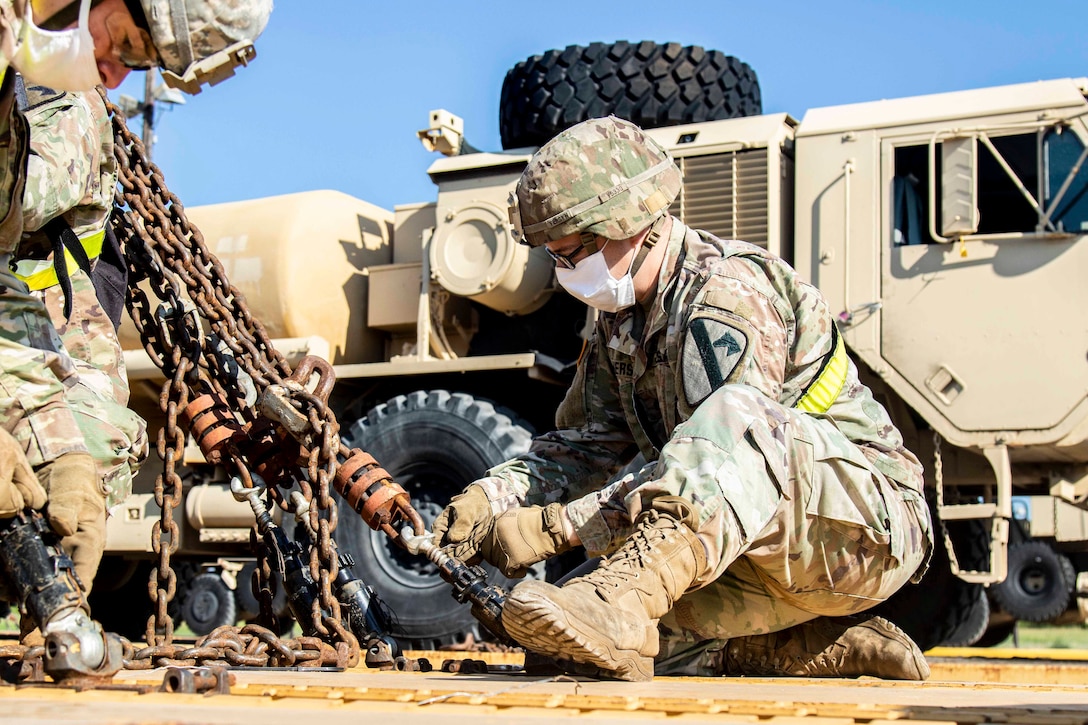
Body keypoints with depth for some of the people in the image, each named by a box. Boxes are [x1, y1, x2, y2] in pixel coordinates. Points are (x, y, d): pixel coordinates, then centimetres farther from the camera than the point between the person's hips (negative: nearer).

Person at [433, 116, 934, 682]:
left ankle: (620, 598, -54)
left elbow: (721, 461, -29)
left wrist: (558, 526, -32)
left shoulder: (728, 293, -19)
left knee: (741, 416, -37)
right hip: (769, 566, 8)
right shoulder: (620, 321, 11)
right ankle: (821, 650, -8)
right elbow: (582, 446, 11)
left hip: (872, 526, -8)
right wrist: (488, 497, -8)